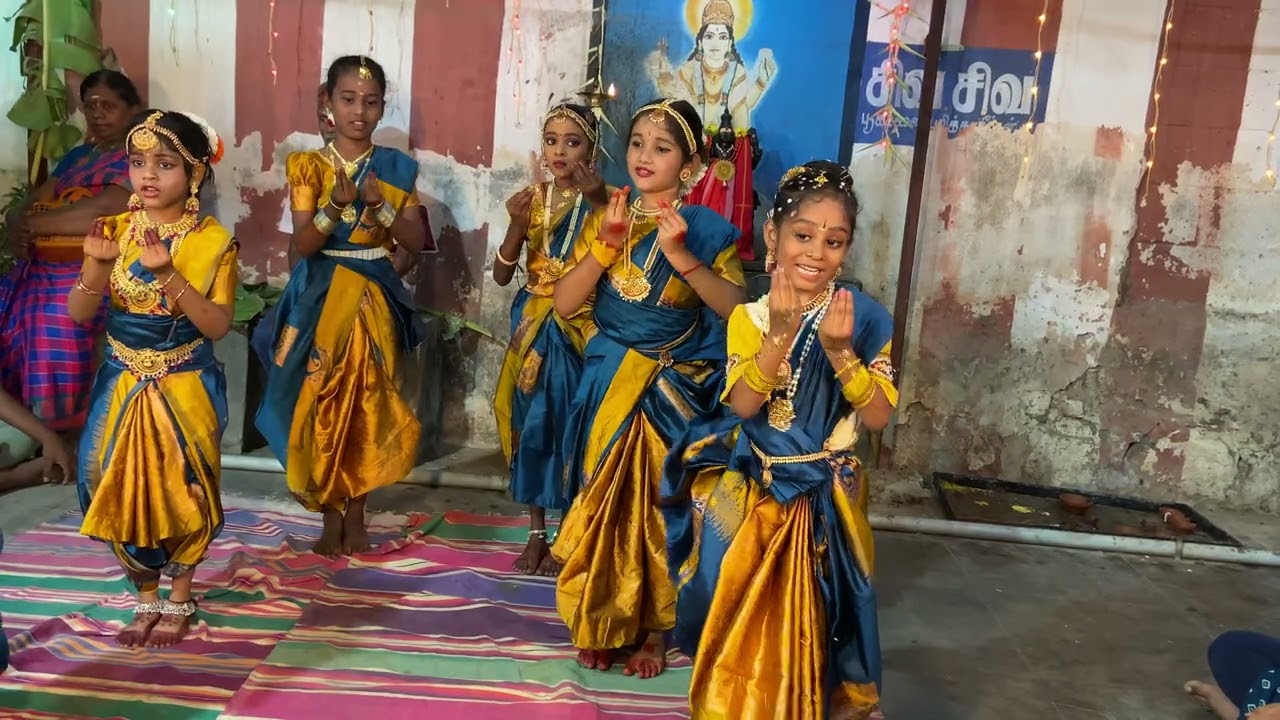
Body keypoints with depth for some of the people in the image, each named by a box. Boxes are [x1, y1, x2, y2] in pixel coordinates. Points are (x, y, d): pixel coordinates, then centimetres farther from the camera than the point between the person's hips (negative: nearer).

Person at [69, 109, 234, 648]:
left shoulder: (213, 241, -10)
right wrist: (97, 265, -23)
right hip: (124, 385, 3)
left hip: (185, 389, -3)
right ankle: (147, 599, 26)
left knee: (181, 493, 5)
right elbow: (78, 314, -4)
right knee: (121, 492, 6)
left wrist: (167, 274, -28)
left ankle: (179, 600, 25)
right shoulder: (114, 231, -1)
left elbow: (218, 325, -16)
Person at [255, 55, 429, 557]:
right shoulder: (309, 166, 0)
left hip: (375, 298, 1)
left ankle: (356, 511, 16)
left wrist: (379, 205, -17)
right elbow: (303, 244, -9)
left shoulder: (397, 168, 3)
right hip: (321, 297, -1)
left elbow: (417, 242, -2)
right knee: (322, 401, -1)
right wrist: (337, 205, -25)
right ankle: (331, 514, 13)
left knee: (368, 402, 1)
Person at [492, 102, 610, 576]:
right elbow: (501, 275, 1)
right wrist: (516, 225, -14)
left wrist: (600, 202, -31)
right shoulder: (531, 199, 4)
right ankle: (536, 533, 22)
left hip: (578, 330, -4)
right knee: (532, 423, 8)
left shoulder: (597, 200, -7)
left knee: (569, 424, -1)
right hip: (535, 327, 4)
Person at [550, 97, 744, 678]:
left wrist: (680, 256, -23)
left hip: (674, 390, -2)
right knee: (605, 505, 8)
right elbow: (564, 303, -2)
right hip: (609, 387, 2)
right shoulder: (606, 219, 5)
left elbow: (735, 309, -14)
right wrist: (606, 245, -14)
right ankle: (600, 624, 24)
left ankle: (655, 628, 20)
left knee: (661, 507, 3)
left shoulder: (707, 229, -3)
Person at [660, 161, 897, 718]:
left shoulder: (864, 317, -9)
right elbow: (742, 405, -17)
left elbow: (878, 417, -14)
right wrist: (781, 334, -29)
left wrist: (840, 350, -28)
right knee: (744, 617, 10)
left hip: (825, 497, -1)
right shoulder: (750, 316, -6)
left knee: (809, 618, 8)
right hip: (752, 491, 1)